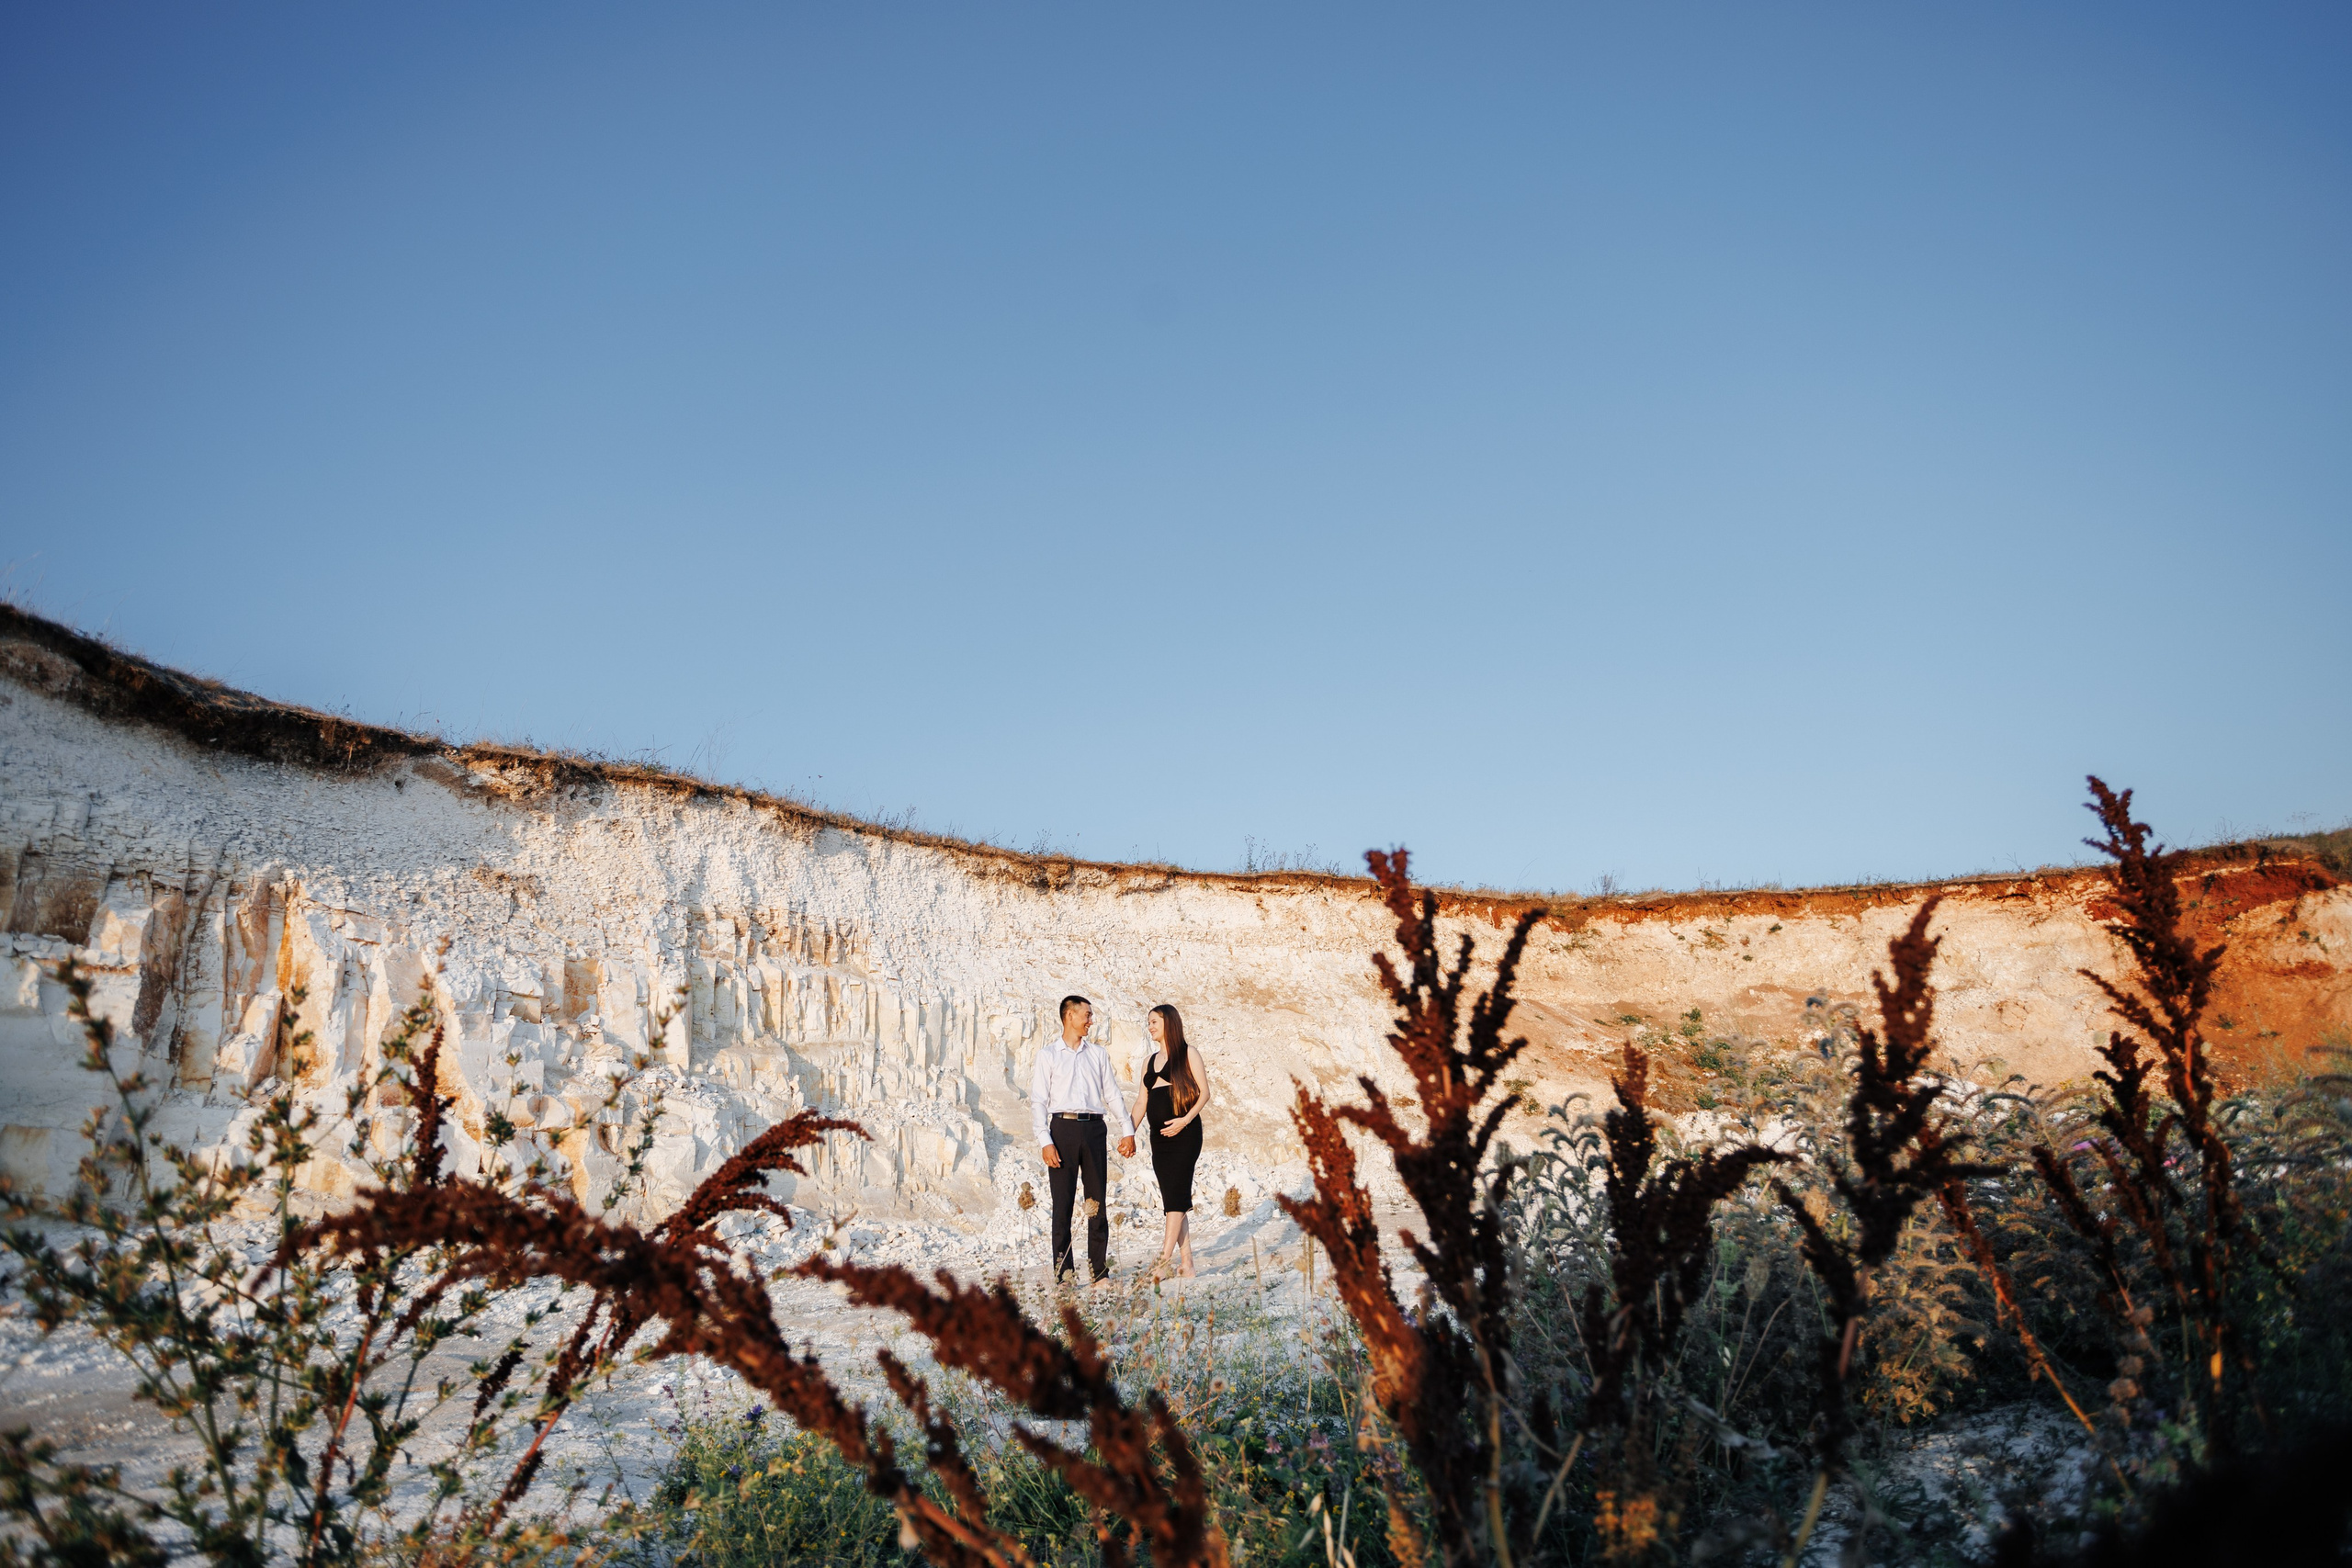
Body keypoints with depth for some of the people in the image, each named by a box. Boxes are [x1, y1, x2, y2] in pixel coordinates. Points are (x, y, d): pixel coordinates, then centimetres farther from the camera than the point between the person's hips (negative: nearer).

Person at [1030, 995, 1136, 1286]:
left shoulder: (1098, 1054, 17)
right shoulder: (1048, 1054, 7)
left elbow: (1112, 1094, 16)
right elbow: (1038, 1100, 1)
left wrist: (1128, 1130, 6)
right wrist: (1044, 1141, -9)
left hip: (1093, 1128, 3)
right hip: (1063, 1128, -3)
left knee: (1097, 1203, 3)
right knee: (1062, 1203, -2)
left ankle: (1099, 1271, 8)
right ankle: (1063, 1273, 2)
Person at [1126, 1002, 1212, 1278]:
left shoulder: (1188, 1054, 3)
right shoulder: (1150, 1062, 20)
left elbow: (1204, 1093, -4)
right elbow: (1141, 1103, 18)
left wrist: (1185, 1120, -17)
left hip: (1184, 1132, -6)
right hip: (1159, 1136, 6)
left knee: (1176, 1195, -12)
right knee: (1173, 1199, 2)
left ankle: (1164, 1258, -19)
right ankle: (1186, 1264, 1)